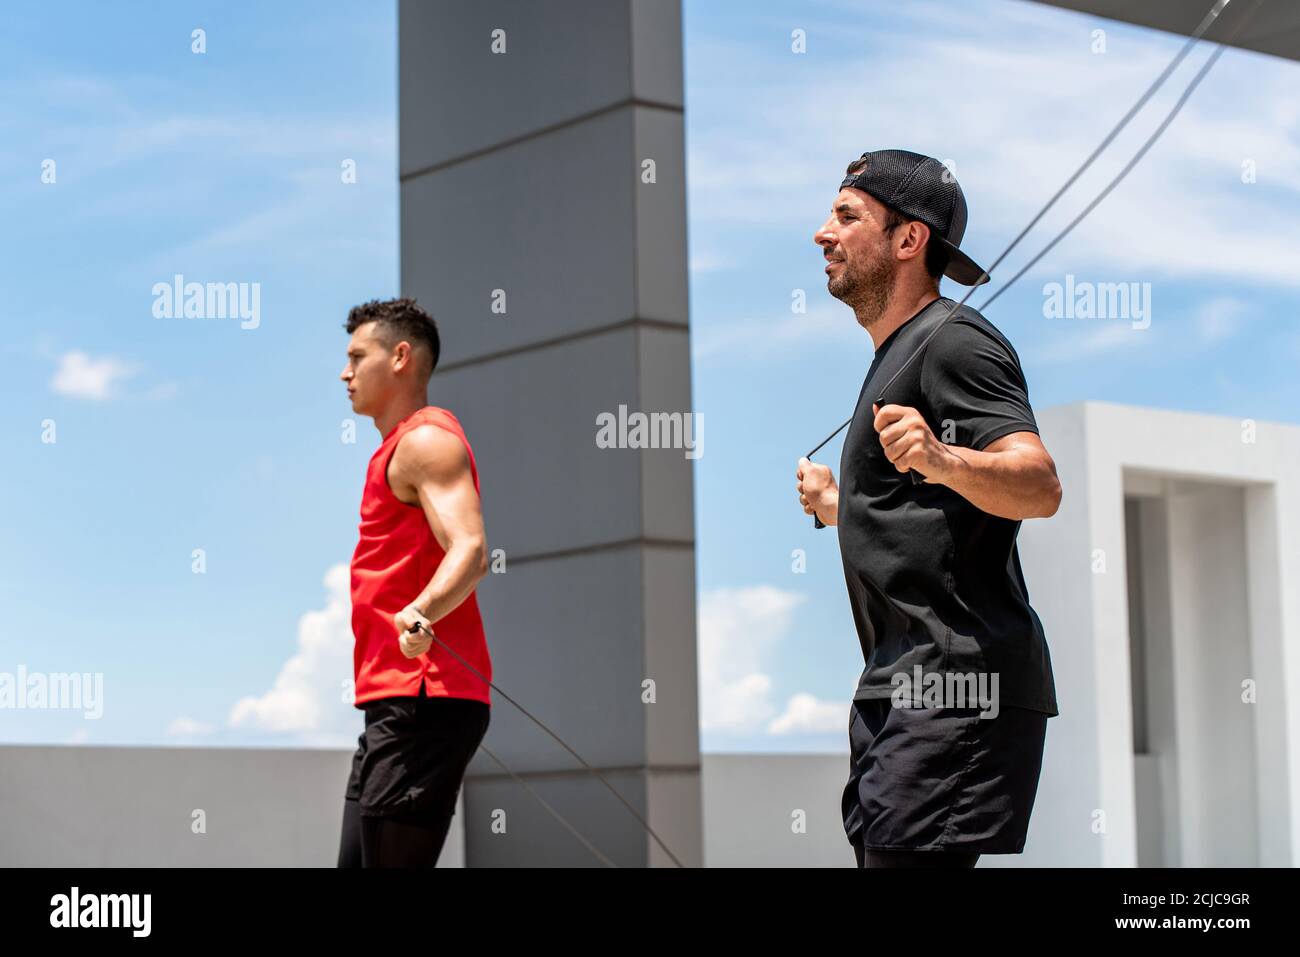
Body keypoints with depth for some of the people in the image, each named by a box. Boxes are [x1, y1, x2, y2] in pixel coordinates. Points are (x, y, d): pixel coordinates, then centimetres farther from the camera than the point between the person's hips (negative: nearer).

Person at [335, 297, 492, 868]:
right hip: (395, 704, 10)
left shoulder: (426, 440, -9)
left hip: (422, 706, -10)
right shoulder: (401, 447, 22)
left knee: (392, 861, -14)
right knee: (359, 862, 10)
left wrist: (419, 612, -40)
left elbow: (471, 551, -24)